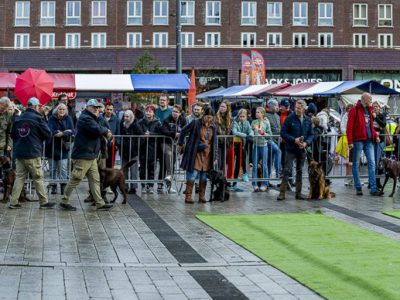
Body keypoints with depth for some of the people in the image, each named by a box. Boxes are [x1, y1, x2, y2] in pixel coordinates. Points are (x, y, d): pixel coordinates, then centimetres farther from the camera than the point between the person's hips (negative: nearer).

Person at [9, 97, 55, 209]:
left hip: (19, 153, 6)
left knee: (19, 177, 9)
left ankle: (13, 202, 6)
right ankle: (44, 202, 8)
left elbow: (13, 135, 14)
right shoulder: (38, 118, -11)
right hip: (33, 154, -5)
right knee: (38, 178, 2)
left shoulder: (18, 119, 7)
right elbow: (47, 134, -6)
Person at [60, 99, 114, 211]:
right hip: (83, 155, -10)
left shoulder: (92, 118, 20)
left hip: (91, 156, 10)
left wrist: (105, 132, -2)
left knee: (95, 180, 9)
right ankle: (64, 201, 4)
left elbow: (100, 129, 19)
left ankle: (100, 203, 10)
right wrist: (106, 131, -6)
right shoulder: (85, 118, -15)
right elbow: (97, 129, -25)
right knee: (75, 179, -5)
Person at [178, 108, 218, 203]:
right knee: (192, 174, -6)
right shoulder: (195, 123, -7)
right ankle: (188, 196, -1)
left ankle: (202, 196, 16)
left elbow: (215, 142, 12)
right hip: (195, 153, -4)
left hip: (207, 155, 4)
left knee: (204, 176, 7)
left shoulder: (213, 127, 7)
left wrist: (215, 157, 10)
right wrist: (180, 145, 6)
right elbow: (183, 132, 2)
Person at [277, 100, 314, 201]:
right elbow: (283, 133, -10)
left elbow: (311, 134, 8)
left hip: (302, 150, 4)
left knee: (300, 171, 11)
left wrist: (306, 143, -11)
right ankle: (282, 193, -5)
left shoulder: (308, 120, 4)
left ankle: (298, 193, 19)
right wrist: (294, 140, -20)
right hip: (290, 149, -4)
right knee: (287, 171, -8)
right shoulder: (289, 119, -9)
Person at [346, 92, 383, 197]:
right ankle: (358, 188, 8)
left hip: (369, 141, 7)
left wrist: (376, 135, 9)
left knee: (372, 163, 0)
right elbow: (349, 127, -10)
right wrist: (350, 142, -16)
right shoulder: (355, 110, -6)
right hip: (358, 140, -7)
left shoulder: (369, 110, 16)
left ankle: (373, 189, -2)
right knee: (356, 164, 3)